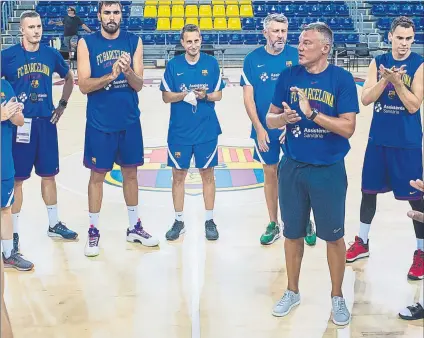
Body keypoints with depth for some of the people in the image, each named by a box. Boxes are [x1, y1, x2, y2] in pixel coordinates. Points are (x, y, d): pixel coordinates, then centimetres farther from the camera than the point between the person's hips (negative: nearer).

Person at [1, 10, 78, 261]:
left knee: (49, 175, 14)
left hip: (46, 122, 4)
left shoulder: (51, 55, 3)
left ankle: (54, 224, 29)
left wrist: (63, 104, 12)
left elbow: (69, 78, 19)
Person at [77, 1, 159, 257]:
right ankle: (93, 231, 17)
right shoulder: (87, 43, -5)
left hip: (130, 121, 2)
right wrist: (110, 75, -26)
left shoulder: (134, 41, 1)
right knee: (97, 175, 6)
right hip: (100, 123, -2)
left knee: (131, 172, 12)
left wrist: (128, 71, -24)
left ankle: (135, 227, 26)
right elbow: (84, 85, -11)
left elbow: (139, 85, -3)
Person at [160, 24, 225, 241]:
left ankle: (209, 221, 19)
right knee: (178, 175, 7)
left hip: (207, 130, 0)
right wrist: (185, 95, -19)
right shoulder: (173, 65, -1)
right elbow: (166, 97, -1)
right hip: (179, 131, 0)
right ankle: (179, 221, 19)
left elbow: (218, 95, 2)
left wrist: (205, 96, -18)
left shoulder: (211, 63, 0)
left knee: (207, 174, 7)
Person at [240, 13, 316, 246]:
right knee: (270, 174, 11)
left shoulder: (296, 56, -4)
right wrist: (259, 128, -9)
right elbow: (248, 97, -2)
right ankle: (273, 225, 23)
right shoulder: (252, 59, -2)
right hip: (265, 130, 1)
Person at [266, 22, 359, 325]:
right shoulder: (289, 76, 0)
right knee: (293, 233, 14)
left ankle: (337, 297, 27)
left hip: (329, 170, -3)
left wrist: (312, 113, -25)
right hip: (293, 167, 3)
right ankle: (292, 292, 33)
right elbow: (270, 119, 4)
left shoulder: (342, 79, -10)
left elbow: (348, 128, -16)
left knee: (333, 236, 9)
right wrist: (283, 118, -18)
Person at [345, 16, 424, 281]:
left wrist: (397, 82, -24)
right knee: (369, 190, 13)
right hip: (378, 139, 4)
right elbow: (365, 99, -6)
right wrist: (385, 80, -20)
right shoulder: (378, 62, 2)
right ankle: (363, 242, 30)